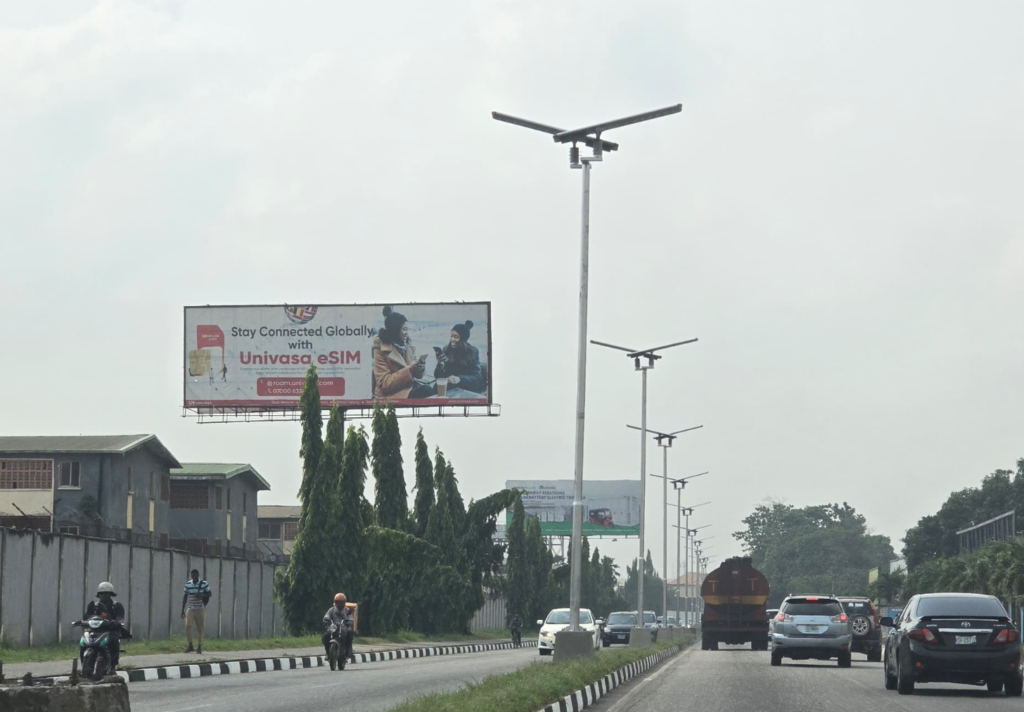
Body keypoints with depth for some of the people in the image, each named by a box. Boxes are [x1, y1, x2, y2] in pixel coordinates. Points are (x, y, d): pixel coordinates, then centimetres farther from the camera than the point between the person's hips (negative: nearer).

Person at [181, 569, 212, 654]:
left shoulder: (204, 584, -4)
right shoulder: (187, 584, 3)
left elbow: (210, 593, 4)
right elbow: (185, 597, 10)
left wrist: (201, 596, -16)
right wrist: (182, 610, 8)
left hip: (200, 609, -2)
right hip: (190, 608, 2)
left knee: (200, 629, 2)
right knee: (187, 627, -11)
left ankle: (200, 647, 12)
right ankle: (190, 646, 0)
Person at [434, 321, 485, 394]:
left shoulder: (473, 351, -7)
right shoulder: (447, 349, 0)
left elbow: (477, 377, -13)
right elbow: (438, 376, 0)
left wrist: (459, 379, -30)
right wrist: (440, 365, -22)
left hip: (469, 390, -2)